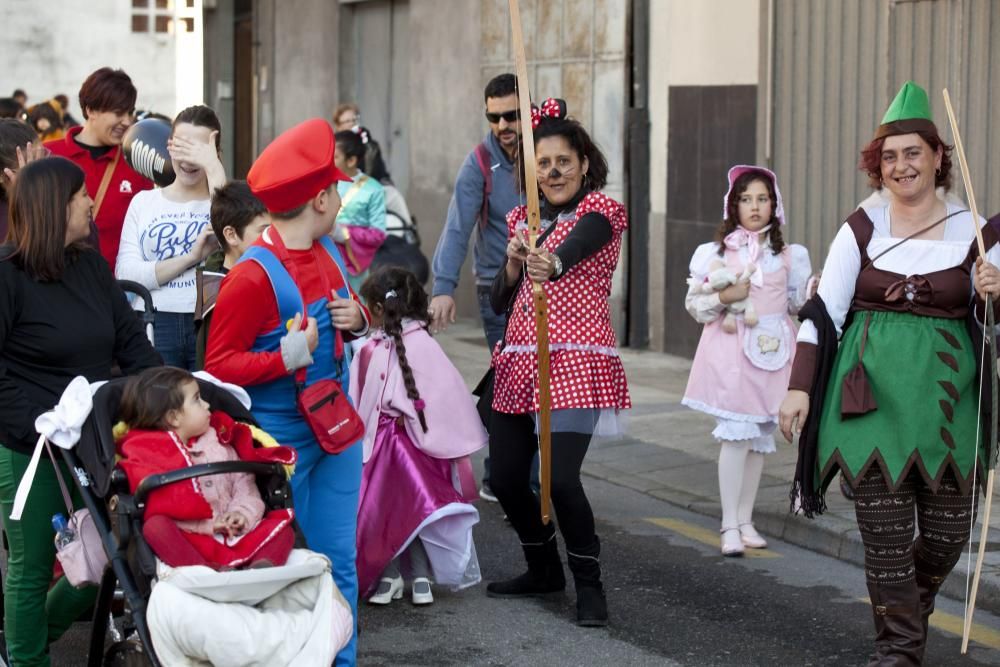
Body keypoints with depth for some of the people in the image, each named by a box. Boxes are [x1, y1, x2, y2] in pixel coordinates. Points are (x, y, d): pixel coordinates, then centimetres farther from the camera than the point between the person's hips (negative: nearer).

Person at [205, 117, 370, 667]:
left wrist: (357, 319, -3)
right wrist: (285, 357, -29)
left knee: (338, 560, 12)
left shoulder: (327, 251, 3)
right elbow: (218, 365, -17)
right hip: (279, 439, -7)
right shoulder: (253, 275, -20)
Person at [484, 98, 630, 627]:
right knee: (505, 477, 6)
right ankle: (544, 570, 30)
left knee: (560, 477, -18)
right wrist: (514, 262, -9)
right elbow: (499, 302, 11)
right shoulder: (523, 220, 15)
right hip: (519, 363, 6)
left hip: (575, 363, -6)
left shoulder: (600, 213, -3)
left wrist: (550, 262, -50)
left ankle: (589, 584, 2)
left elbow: (571, 251, -27)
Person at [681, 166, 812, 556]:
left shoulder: (787, 254, 10)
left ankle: (745, 520, 19)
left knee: (761, 436, 8)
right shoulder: (717, 252, 4)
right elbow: (695, 304, 3)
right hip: (730, 350, -3)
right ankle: (730, 527, -6)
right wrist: (726, 296, -13)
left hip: (771, 350, 3)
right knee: (736, 434, -11)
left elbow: (797, 303, 16)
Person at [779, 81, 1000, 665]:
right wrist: (800, 387, -3)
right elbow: (822, 312, 3)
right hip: (872, 391, -1)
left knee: (949, 531, 3)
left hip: (946, 396, 1)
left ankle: (908, 609, 33)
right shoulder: (862, 229, 3)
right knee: (884, 525, -5)